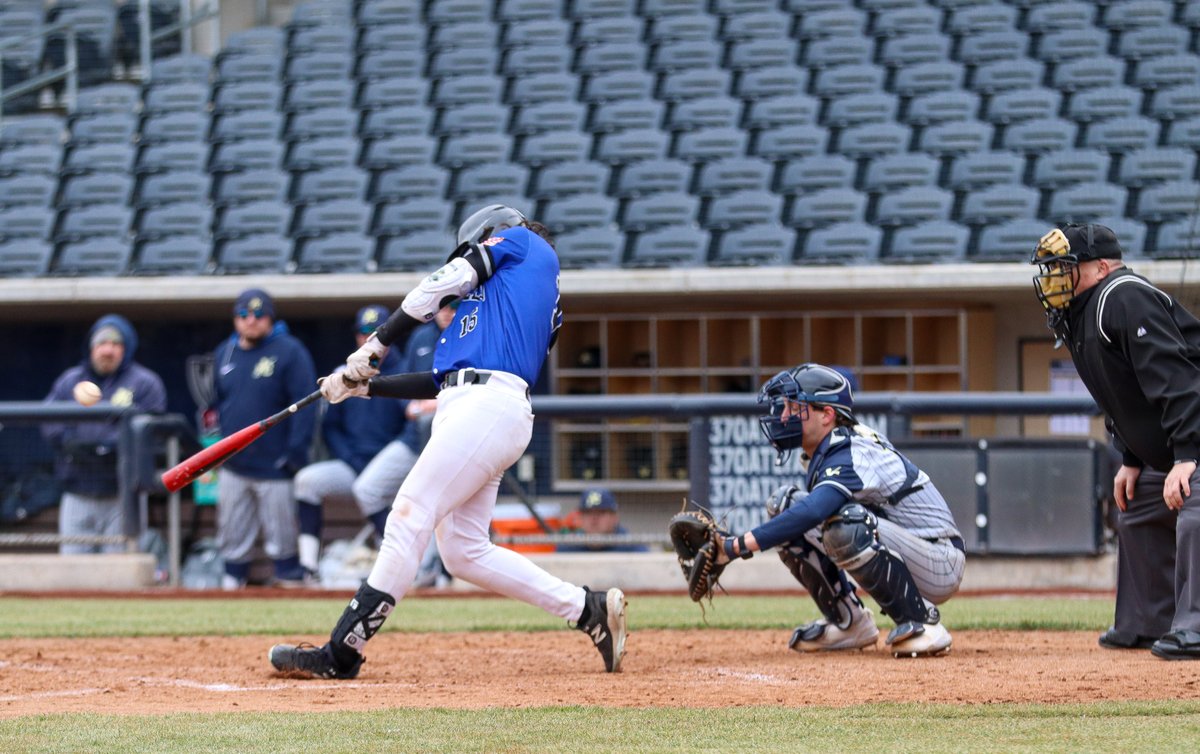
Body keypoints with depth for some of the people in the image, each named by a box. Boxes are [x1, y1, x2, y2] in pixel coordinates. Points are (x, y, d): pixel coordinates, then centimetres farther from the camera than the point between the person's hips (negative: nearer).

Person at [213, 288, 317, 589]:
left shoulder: (289, 352, -6)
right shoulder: (224, 353, 13)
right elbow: (215, 403, 21)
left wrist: (296, 451, -18)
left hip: (274, 466, -6)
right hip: (232, 466, 6)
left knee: (281, 539, -1)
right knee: (232, 539, 10)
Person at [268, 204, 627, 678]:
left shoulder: (519, 240, 13)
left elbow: (441, 285, 2)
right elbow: (446, 381, 27)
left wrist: (377, 343, 9)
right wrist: (366, 386, 25)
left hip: (485, 407, -9)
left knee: (409, 518, -12)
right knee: (463, 551, 6)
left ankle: (341, 654, -16)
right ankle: (589, 610, 7)